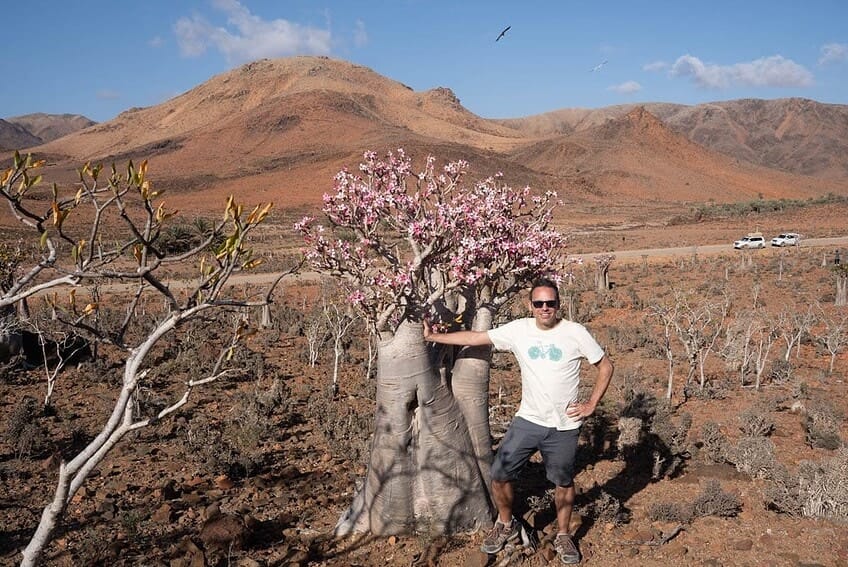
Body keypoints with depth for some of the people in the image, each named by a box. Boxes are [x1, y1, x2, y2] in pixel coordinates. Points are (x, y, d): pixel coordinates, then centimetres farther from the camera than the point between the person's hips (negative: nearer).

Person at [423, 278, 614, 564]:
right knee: (500, 475, 2)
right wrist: (433, 336, -2)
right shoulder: (518, 330, -6)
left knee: (563, 482, 14)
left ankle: (563, 536, 37)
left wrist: (591, 404, -5)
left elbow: (605, 366, -1)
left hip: (563, 426, -2)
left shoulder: (575, 333, -10)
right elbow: (474, 338, -2)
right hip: (527, 420, 2)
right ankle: (506, 525, 28)